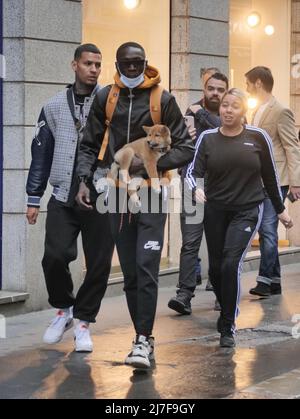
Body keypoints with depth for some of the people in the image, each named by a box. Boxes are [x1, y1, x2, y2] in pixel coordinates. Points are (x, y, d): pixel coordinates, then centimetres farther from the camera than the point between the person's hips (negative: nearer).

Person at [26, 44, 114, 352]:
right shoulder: (54, 107, 10)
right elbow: (41, 154, 13)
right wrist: (34, 198, 10)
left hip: (101, 199, -1)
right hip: (63, 199, 1)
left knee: (99, 264, 0)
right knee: (55, 256, -10)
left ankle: (83, 321, 18)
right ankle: (63, 309, 17)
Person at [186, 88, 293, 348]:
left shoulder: (258, 137, -1)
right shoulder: (208, 138, 2)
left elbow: (270, 176, 7)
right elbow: (194, 170, -5)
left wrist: (280, 209, 13)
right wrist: (196, 188, -28)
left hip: (247, 210, -3)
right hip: (215, 211, 3)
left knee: (231, 263, -17)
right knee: (216, 268, 9)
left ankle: (228, 327, -7)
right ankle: (227, 311, 38)